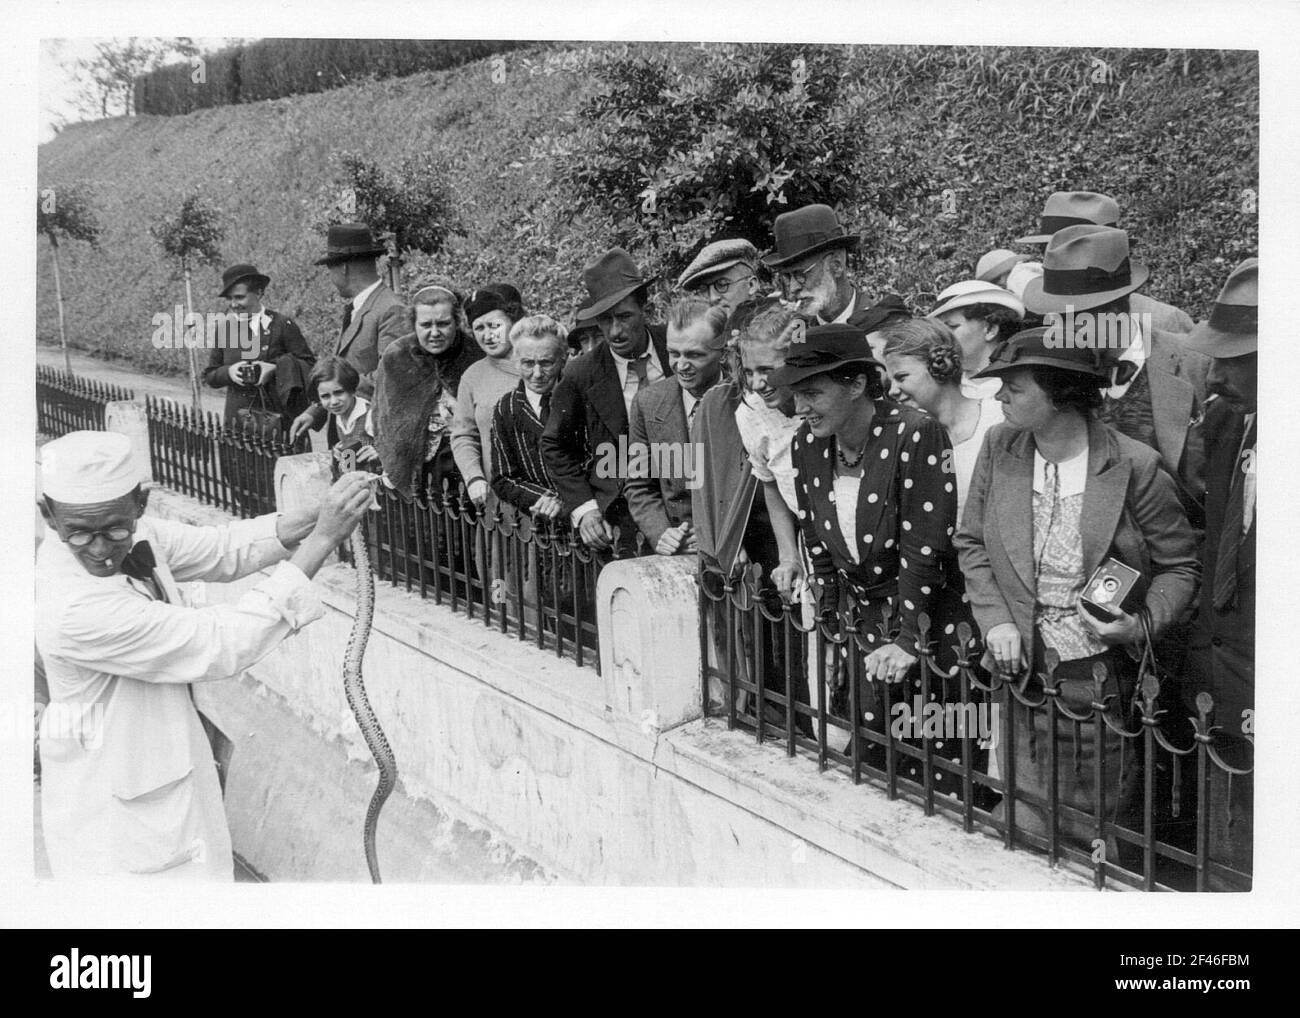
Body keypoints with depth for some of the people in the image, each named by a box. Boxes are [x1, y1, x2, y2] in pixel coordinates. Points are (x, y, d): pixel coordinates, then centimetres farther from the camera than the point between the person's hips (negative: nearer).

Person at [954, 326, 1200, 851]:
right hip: (1021, 665, 3)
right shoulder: (998, 447, -1)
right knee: (1023, 822, 9)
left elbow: (1180, 566, -2)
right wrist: (995, 620, -4)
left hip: (1103, 675, -3)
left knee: (1096, 829, 8)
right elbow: (971, 543, 8)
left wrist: (1141, 626, -19)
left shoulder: (1134, 466, -12)